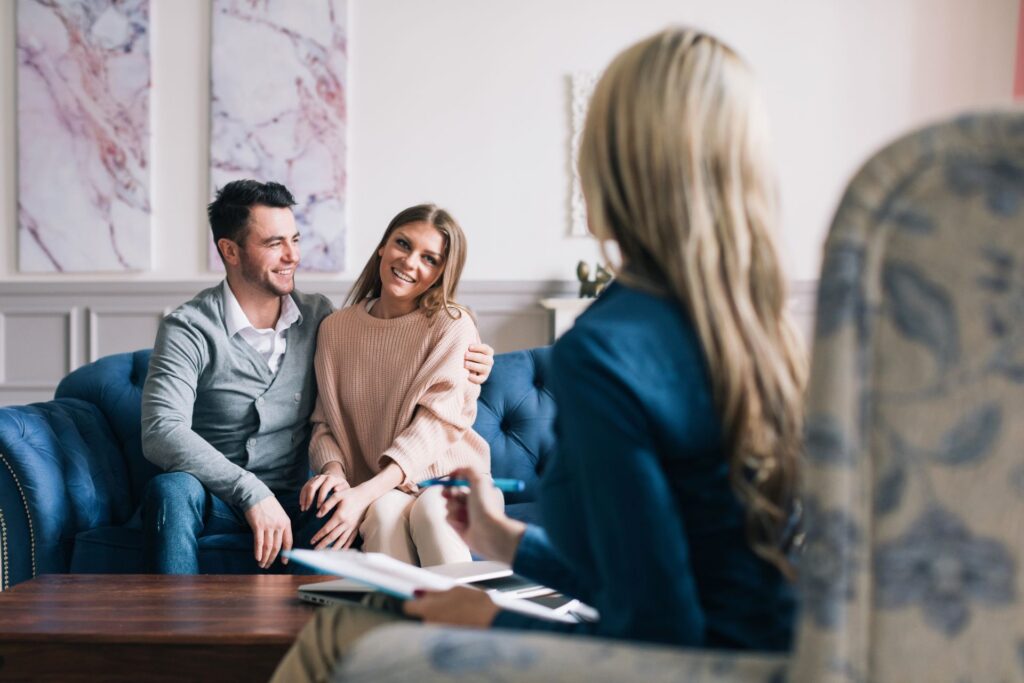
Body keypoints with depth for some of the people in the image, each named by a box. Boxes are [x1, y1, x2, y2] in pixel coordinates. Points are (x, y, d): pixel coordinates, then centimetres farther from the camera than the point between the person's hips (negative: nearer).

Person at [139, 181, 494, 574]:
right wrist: (253, 493, -30)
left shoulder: (318, 317, 5)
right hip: (217, 497, -2)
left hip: (294, 497, 2)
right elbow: (161, 432, -21)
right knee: (171, 491, -36)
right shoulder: (188, 330, -9)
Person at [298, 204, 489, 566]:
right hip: (380, 492, 2)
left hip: (446, 476, -2)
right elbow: (324, 422, 8)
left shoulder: (453, 327, -5)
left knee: (431, 513, -34)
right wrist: (334, 471, -16)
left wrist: (364, 494, -26)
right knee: (386, 513, -31)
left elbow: (434, 424, -14)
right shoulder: (336, 329, 7)